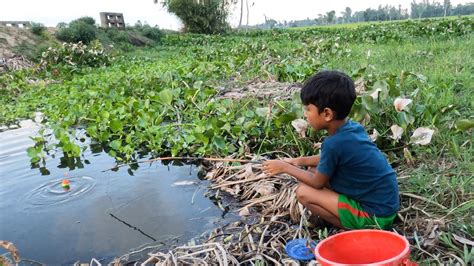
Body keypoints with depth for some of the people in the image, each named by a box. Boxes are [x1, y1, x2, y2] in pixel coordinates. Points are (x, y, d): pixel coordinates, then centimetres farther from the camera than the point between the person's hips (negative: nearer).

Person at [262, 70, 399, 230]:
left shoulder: (334, 143, -25)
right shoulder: (353, 127, -1)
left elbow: (318, 183, -10)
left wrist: (286, 168, 1)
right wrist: (301, 161, 11)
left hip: (377, 215, -9)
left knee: (303, 193, -11)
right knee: (321, 171, 13)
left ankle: (360, 229, -3)